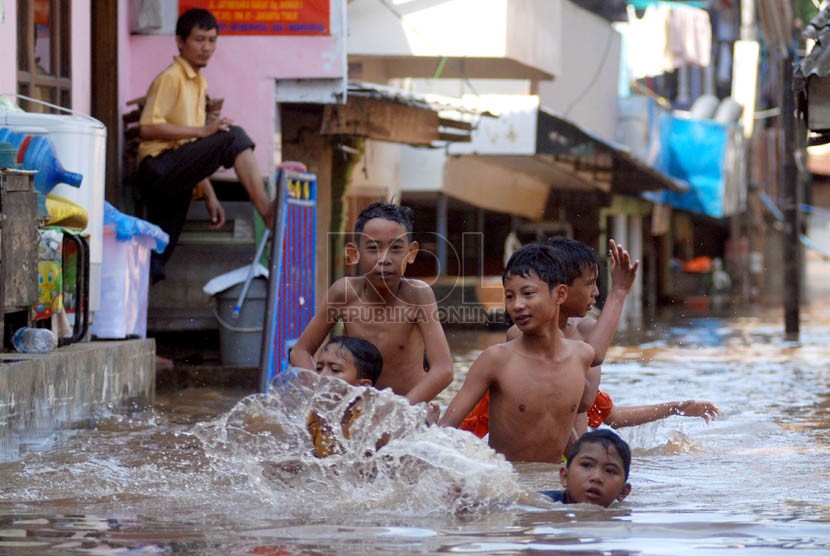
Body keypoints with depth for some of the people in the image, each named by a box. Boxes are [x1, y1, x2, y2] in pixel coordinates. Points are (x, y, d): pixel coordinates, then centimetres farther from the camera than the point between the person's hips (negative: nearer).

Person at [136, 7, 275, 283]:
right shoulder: (171, 78, -3)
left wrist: (209, 195, 19)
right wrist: (202, 130, -18)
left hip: (175, 180, 9)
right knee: (234, 137, -22)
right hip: (158, 166, -9)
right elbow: (147, 127, -16)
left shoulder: (198, 84, 25)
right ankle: (266, 211, -28)